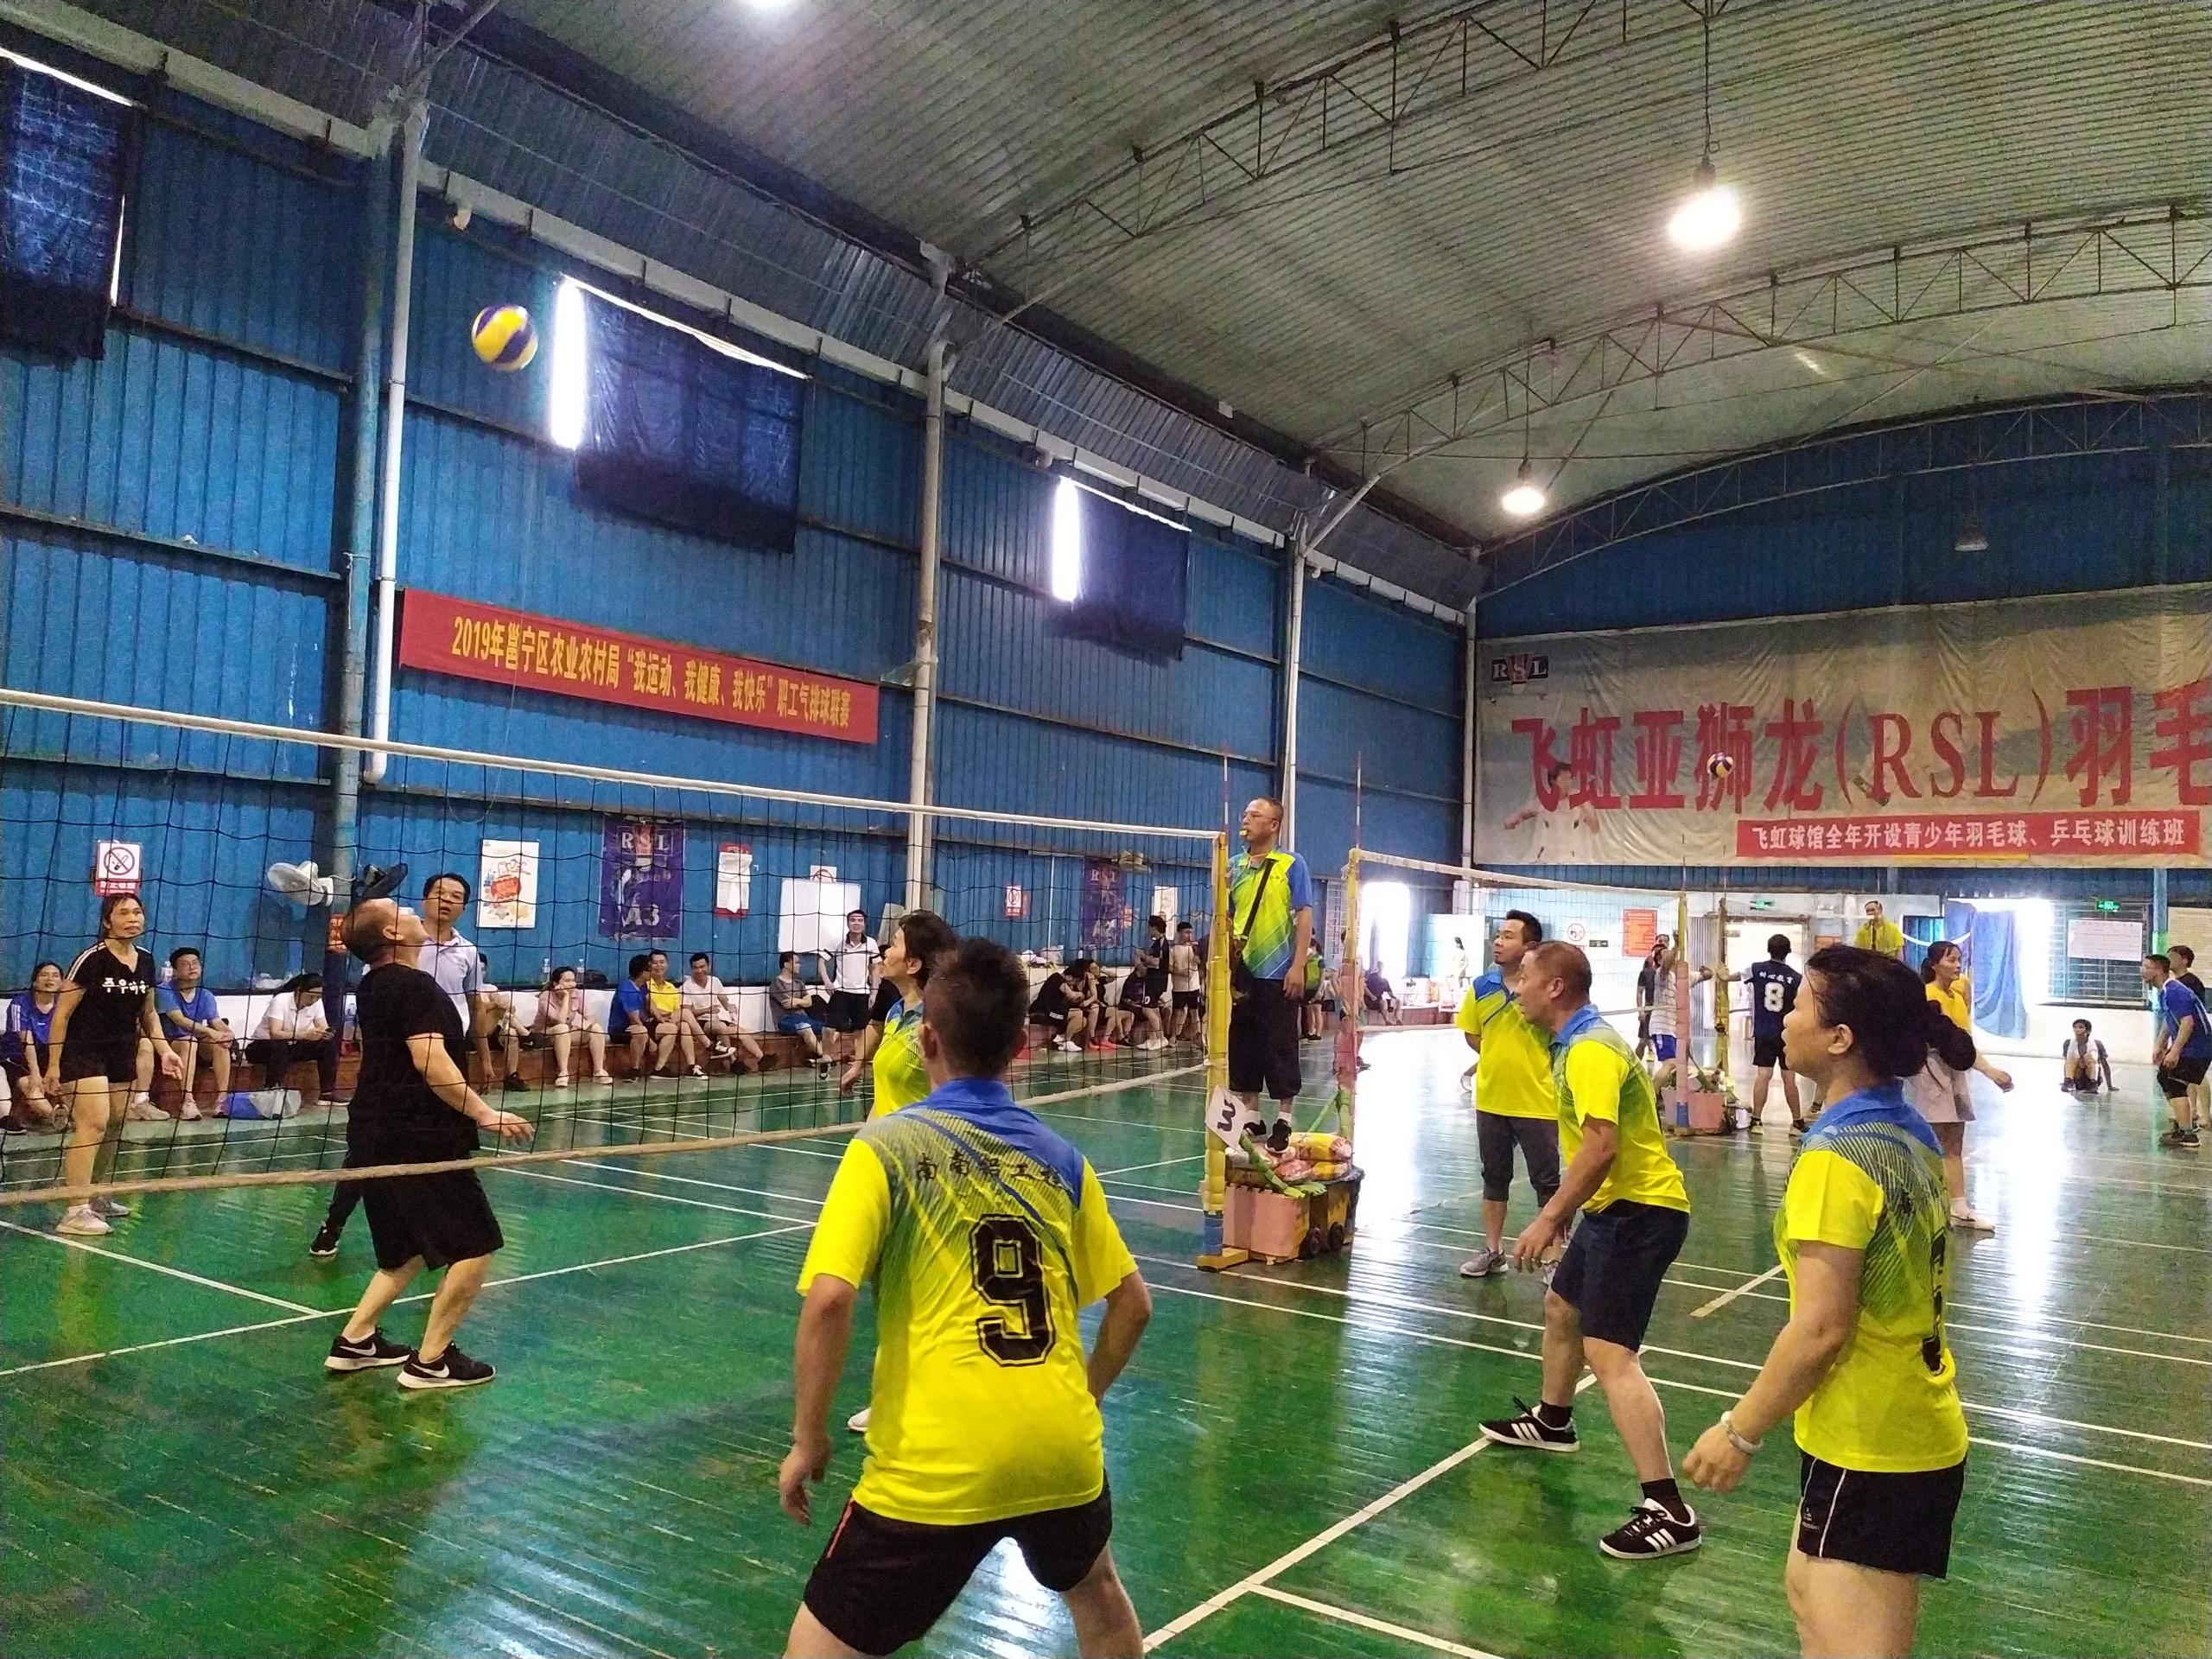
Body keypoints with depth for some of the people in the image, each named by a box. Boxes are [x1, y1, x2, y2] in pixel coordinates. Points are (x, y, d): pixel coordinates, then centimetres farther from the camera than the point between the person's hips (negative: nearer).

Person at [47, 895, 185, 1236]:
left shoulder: (146, 961, 6)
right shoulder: (92, 960, -14)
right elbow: (62, 1013, -11)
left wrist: (165, 1050, 9)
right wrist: (53, 1064, -12)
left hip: (122, 1055, 7)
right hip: (83, 1053, -7)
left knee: (114, 1126, 11)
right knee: (93, 1123, -18)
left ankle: (97, 1197, 26)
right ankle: (75, 1212, -18)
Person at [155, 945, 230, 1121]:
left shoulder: (206, 995, 6)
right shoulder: (165, 991, -10)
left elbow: (217, 1022, -3)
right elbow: (180, 1020, -23)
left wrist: (227, 1033, -28)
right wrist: (209, 1031, -35)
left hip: (198, 1047, 4)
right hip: (170, 1044, -4)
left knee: (221, 1044, -24)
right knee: (188, 1042, -35)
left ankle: (221, 1102, -26)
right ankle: (187, 1102, -43)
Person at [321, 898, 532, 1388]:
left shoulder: (371, 986, 12)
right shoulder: (416, 986, -16)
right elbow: (431, 1061, -26)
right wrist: (485, 1115, -26)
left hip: (376, 1137, 10)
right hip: (419, 1139, -10)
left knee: (413, 1248, 22)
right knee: (476, 1246, -3)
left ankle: (355, 1339, 24)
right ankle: (431, 1361, 0)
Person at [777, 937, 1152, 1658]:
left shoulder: (885, 1147, -6)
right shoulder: (1061, 1159, 7)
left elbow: (828, 1303, -16)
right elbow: (1132, 1304, 13)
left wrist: (807, 1440, -3)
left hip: (934, 1467, -4)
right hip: (1062, 1446, 5)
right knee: (1095, 1587, 35)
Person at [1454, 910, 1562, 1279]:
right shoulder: (1481, 987, 0)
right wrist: (1500, 1060, 7)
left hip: (1538, 1103, -5)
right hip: (1491, 1100, 5)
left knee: (1547, 1181, 6)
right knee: (1494, 1177, 17)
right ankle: (1492, 1250, 29)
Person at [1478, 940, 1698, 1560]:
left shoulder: (1590, 1050, -21)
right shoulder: (1581, 1042, 12)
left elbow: (1601, 1146, -30)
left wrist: (1549, 1218, -26)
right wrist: (1564, 1210, 22)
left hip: (1640, 1211, -11)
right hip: (1618, 1207, 11)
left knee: (1608, 1353, -16)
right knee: (1561, 1308, 26)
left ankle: (1667, 1509, -16)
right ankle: (1552, 1421, 48)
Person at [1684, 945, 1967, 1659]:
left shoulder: (1837, 1155, -23)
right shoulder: (1910, 1133, 5)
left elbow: (1821, 1328, -24)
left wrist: (1740, 1430, -13)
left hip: (1867, 1448, -9)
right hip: (1919, 1430, 9)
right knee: (1809, 1589, 26)